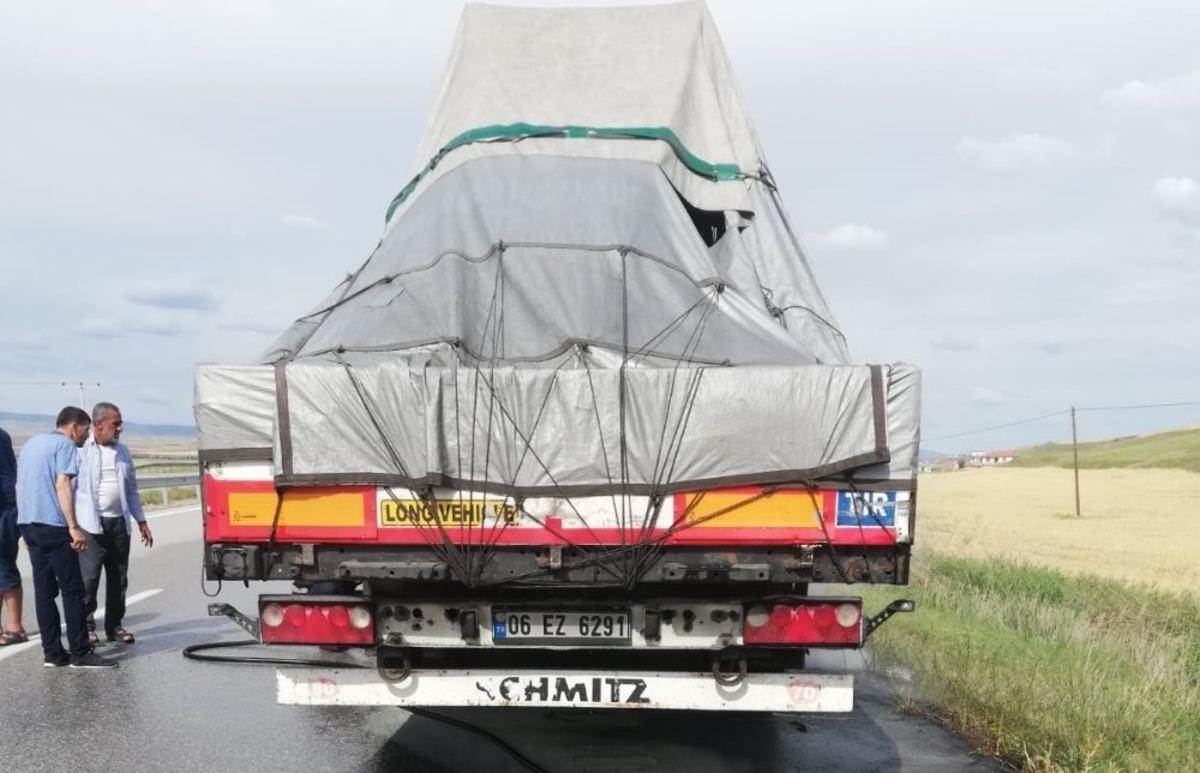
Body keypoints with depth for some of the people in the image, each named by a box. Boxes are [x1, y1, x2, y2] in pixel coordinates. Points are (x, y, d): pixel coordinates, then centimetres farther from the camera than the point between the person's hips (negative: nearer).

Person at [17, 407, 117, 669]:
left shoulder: (31, 443, 20)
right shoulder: (64, 444, -6)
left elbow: (19, 486, 22)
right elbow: (62, 484, -17)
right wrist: (74, 527, -20)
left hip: (28, 523, 9)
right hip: (53, 525, -9)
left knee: (44, 590, 9)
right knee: (72, 590, -5)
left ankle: (52, 652, 10)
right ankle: (80, 654, -5)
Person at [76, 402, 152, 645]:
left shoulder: (122, 451, 15)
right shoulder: (81, 450, -5)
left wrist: (141, 521, 15)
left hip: (119, 523, 6)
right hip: (91, 525, -6)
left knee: (118, 579, 9)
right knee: (88, 578, -6)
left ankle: (114, 626, 19)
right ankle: (86, 627, 4)